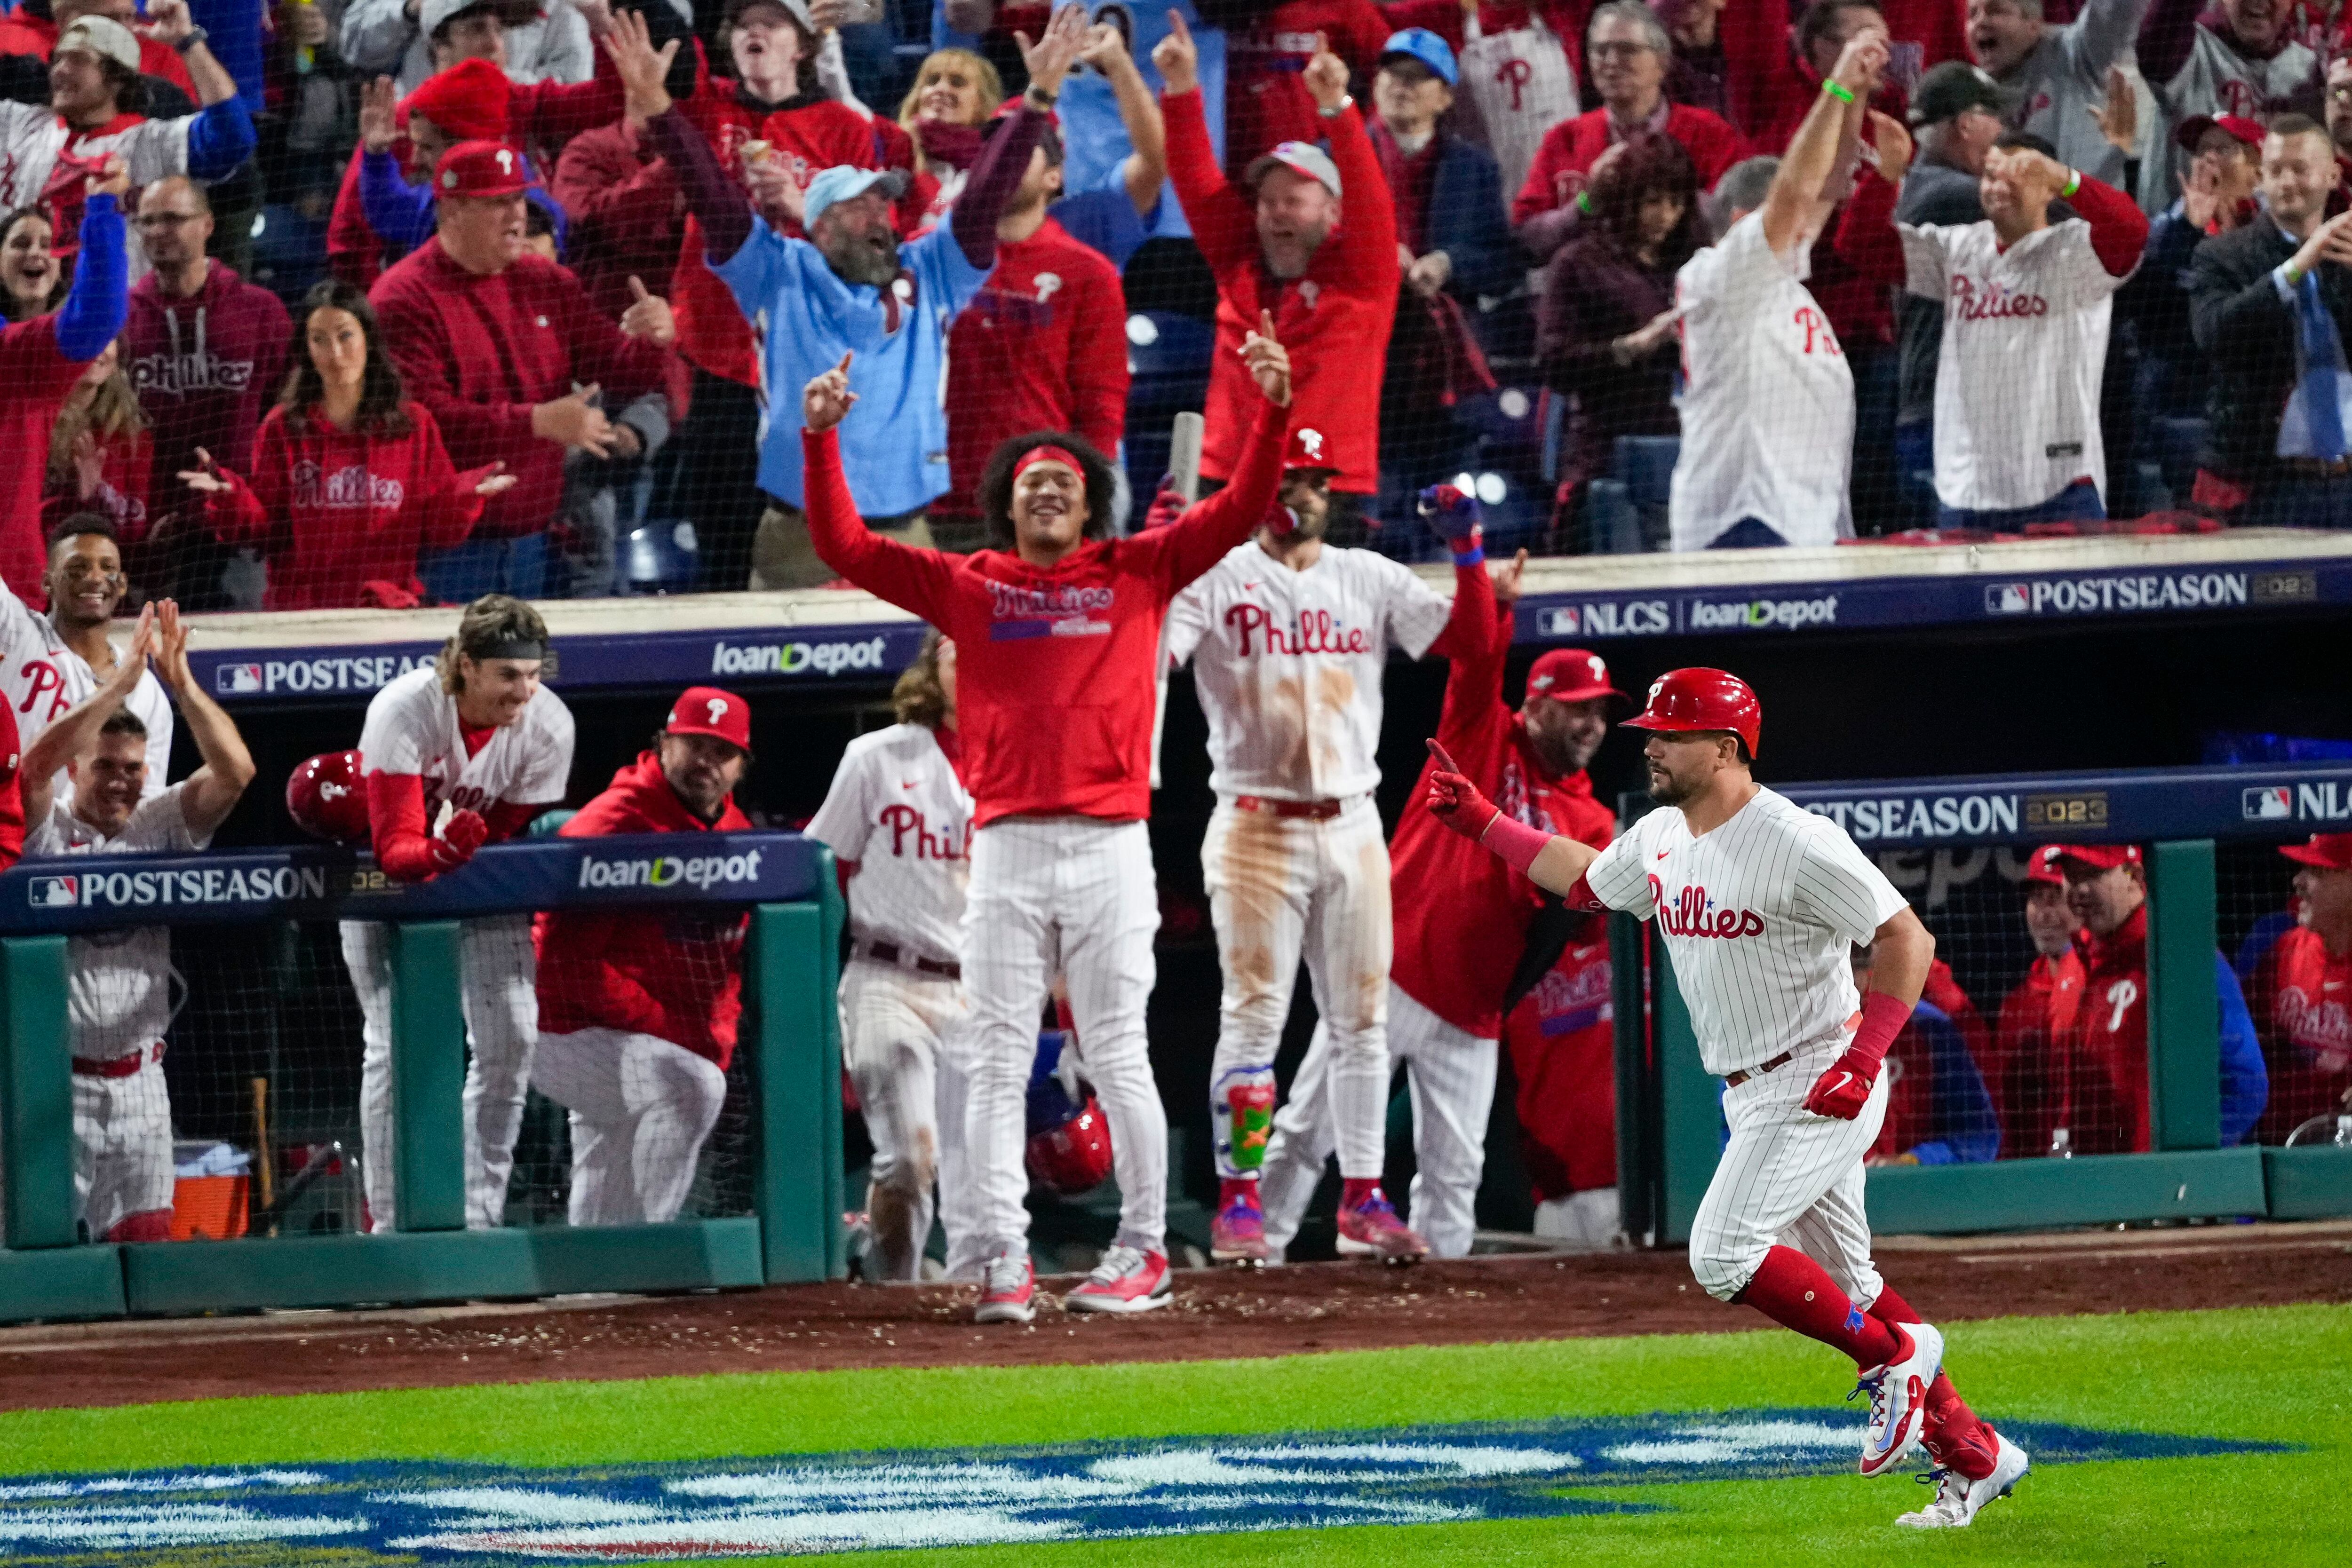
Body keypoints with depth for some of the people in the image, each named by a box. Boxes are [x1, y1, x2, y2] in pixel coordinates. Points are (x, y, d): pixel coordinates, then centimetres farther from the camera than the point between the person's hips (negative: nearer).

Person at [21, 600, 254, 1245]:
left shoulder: (161, 824, 6)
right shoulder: (46, 828, -4)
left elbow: (235, 771, -5)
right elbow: (36, 764, -23)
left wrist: (181, 682, -16)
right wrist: (121, 682, -24)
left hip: (138, 1086, 4)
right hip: (57, 1082, -4)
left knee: (145, 1239, 4)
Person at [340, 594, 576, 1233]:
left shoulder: (549, 725, -21)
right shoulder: (404, 711, -31)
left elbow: (516, 839, -12)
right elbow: (396, 849, -35)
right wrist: (443, 849, -54)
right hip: (390, 876, -3)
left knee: (510, 1039, -7)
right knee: (396, 1044, -12)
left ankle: (479, 1218, 3)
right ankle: (391, 1225, -8)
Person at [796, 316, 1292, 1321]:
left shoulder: (1137, 574, 11)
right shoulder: (969, 587, 12)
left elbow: (1241, 513, 5)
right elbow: (845, 547, 9)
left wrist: (1273, 410, -7)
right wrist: (820, 439, -1)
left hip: (1111, 850, -1)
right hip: (1007, 851, 1)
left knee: (1117, 1059, 1)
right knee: (995, 1064, -2)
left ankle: (1143, 1250, 9)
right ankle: (1004, 1263, -3)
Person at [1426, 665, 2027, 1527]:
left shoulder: (1796, 844, -20)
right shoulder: (1659, 840, 6)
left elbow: (1907, 938, -19)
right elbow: (1583, 878, 27)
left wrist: (1863, 1058, -26)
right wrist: (1476, 819, 22)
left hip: (1820, 1086, -9)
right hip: (1751, 1097, 9)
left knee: (1723, 1252, -18)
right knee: (1843, 1284, 11)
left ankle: (1894, 1356, -1)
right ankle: (1973, 1455, 17)